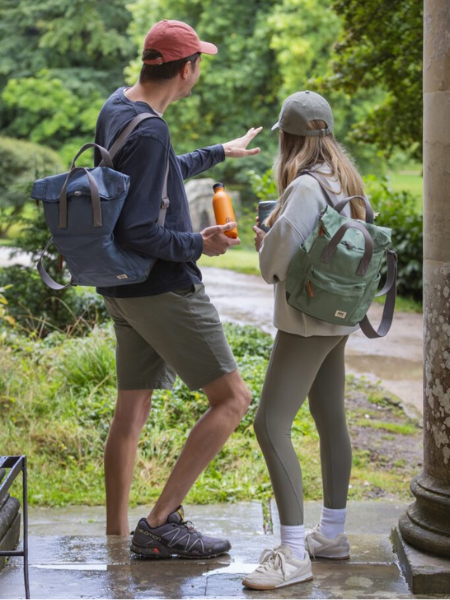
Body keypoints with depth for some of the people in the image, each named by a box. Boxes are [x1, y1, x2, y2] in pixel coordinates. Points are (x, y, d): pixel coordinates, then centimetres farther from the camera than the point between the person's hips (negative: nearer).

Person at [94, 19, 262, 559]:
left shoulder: (116, 107, 10)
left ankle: (117, 534, 22)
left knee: (131, 412, 14)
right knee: (232, 399, -4)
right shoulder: (147, 131, -21)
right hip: (163, 291, -10)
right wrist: (198, 245, -11)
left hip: (125, 291, 10)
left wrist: (220, 153, 38)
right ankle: (160, 523, -4)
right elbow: (136, 233, -24)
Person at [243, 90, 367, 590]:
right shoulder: (344, 181, 9)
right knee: (330, 421, 16)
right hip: (336, 317, 10)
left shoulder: (306, 186, -18)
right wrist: (275, 241, 9)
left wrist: (263, 245, -1)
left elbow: (279, 255, -23)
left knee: (270, 424, -11)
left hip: (308, 320, -10)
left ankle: (293, 554, -10)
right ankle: (332, 533, 30)